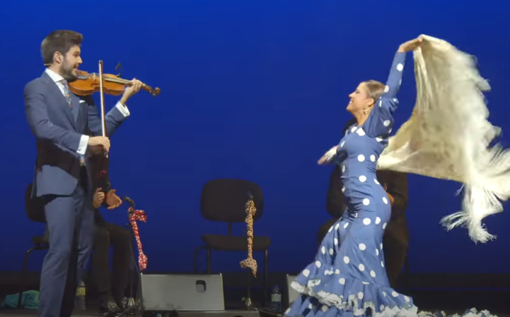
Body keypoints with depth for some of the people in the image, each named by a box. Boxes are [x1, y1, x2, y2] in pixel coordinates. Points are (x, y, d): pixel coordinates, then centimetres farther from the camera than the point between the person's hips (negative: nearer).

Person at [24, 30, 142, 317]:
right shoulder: (36, 88, -5)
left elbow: (99, 130, 9)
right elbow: (43, 128, -22)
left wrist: (124, 101, 1)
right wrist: (85, 140, -31)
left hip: (82, 180, 7)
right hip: (58, 179, -7)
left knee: (81, 250, 10)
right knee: (61, 250, -13)